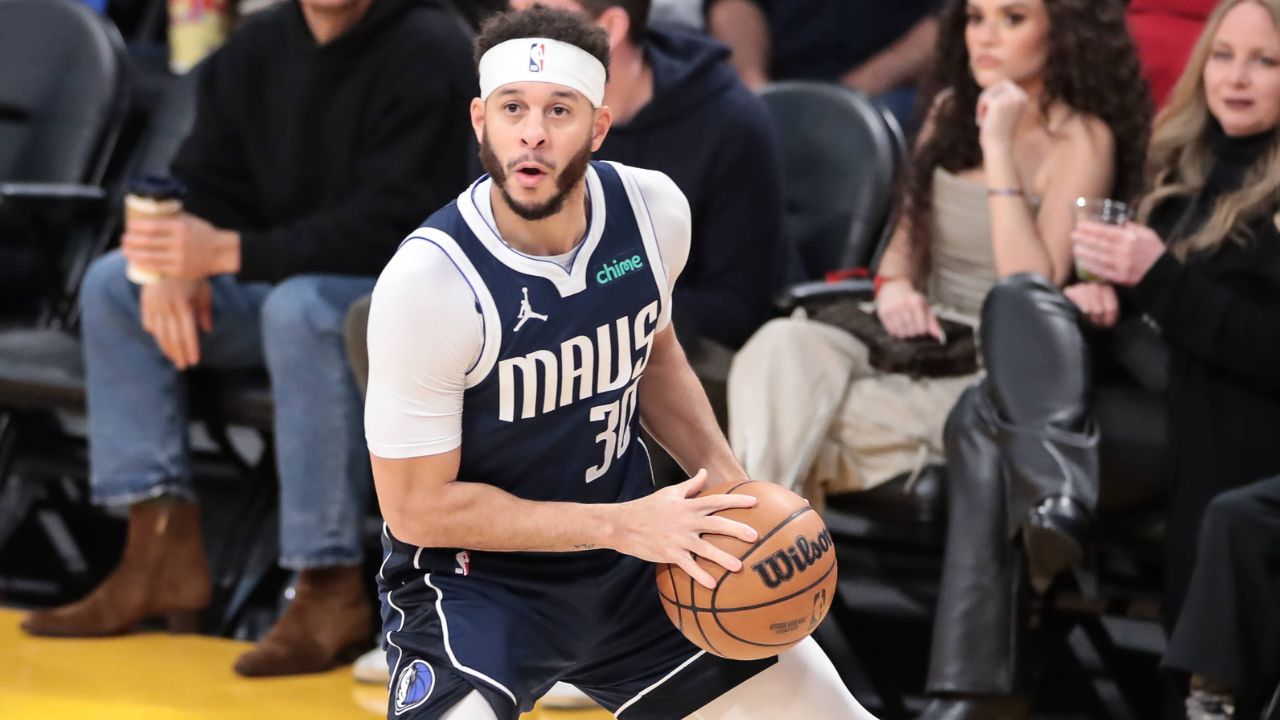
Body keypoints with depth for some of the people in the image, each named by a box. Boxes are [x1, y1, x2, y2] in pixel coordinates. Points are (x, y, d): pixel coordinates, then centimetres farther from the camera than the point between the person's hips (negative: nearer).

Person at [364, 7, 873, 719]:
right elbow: (417, 507, -19)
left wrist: (724, 480, -1)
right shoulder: (428, 281, -24)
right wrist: (622, 525, -21)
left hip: (630, 575, 6)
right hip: (472, 579, -6)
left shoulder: (654, 209, -8)